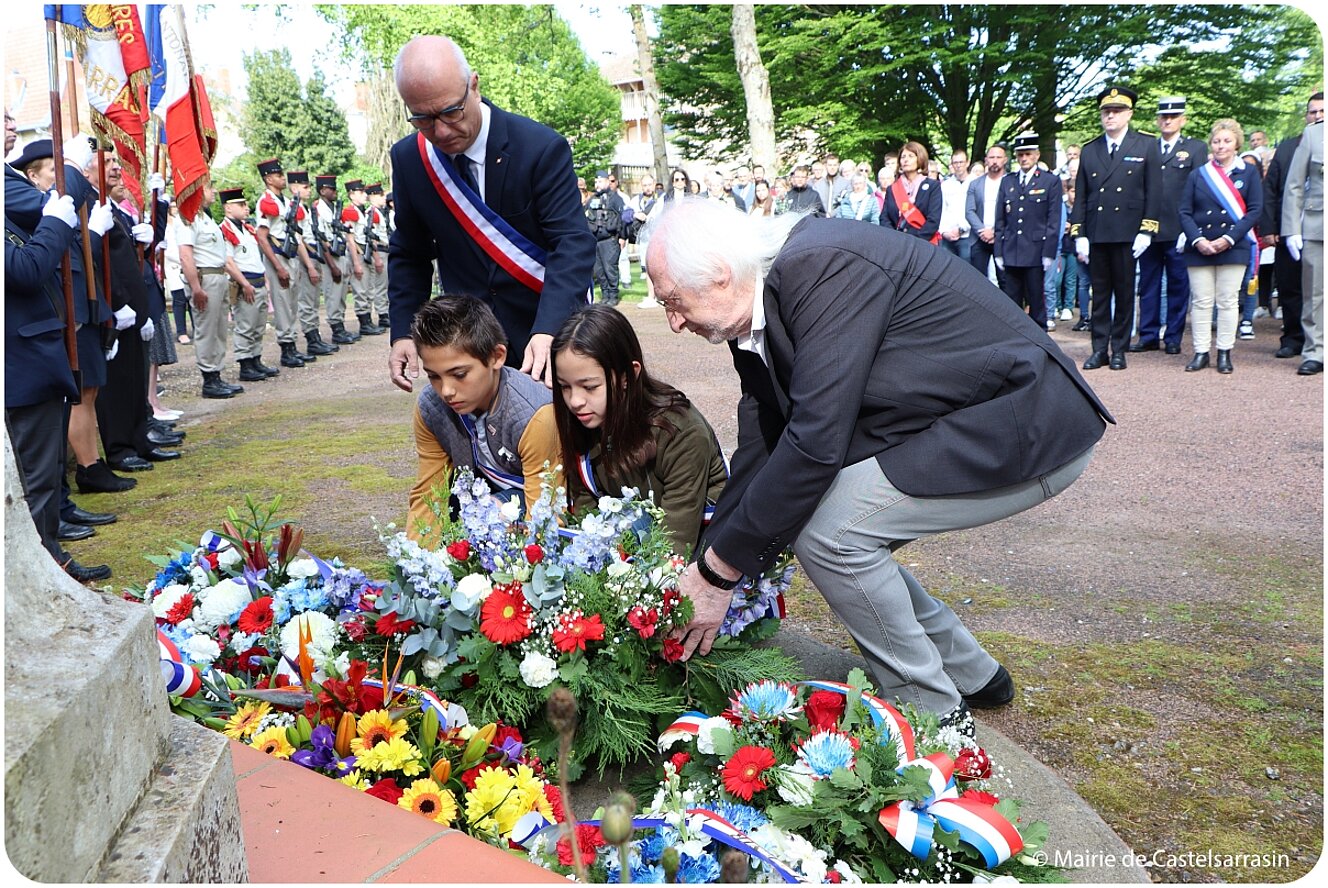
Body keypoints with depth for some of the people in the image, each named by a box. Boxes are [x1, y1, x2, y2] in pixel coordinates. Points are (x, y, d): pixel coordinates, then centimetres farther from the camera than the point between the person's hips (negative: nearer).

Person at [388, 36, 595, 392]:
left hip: (549, 331, -3)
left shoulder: (542, 147, -16)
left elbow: (573, 243, -22)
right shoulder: (408, 159, -2)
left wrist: (548, 331, -37)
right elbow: (409, 255, 8)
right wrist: (403, 333, -5)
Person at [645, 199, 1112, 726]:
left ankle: (933, 710, 4)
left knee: (827, 528, -19)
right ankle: (971, 674, 23)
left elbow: (815, 440, -28)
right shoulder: (757, 317, 4)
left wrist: (718, 570, -20)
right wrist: (704, 568, 6)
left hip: (1029, 428, -9)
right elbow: (759, 450, 8)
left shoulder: (825, 267, -25)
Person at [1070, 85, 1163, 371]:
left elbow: (1153, 192, 0)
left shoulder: (1146, 146, 5)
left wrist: (1146, 231, -8)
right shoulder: (1089, 151, 13)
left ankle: (1119, 349, 11)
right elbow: (1080, 196, 10)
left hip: (1127, 234, -2)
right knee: (1100, 293, 6)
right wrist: (1079, 235, 2)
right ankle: (1100, 349, 10)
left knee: (1124, 293, 4)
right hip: (1096, 234, 2)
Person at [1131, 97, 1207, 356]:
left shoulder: (1196, 148, 6)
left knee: (1178, 285, 4)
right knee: (1148, 285, 6)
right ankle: (1148, 336, 14)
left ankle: (1174, 337, 11)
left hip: (1178, 230, -3)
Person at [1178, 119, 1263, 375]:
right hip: (1199, 247, 1)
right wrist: (1198, 240, -11)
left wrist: (1228, 239, -12)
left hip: (1233, 247, -1)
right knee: (1201, 301, 1)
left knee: (1227, 301, 1)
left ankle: (1224, 353, 8)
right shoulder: (1197, 175, 9)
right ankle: (1201, 352, 6)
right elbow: (1185, 212, 4)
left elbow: (1255, 210, -1)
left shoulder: (1249, 172, 5)